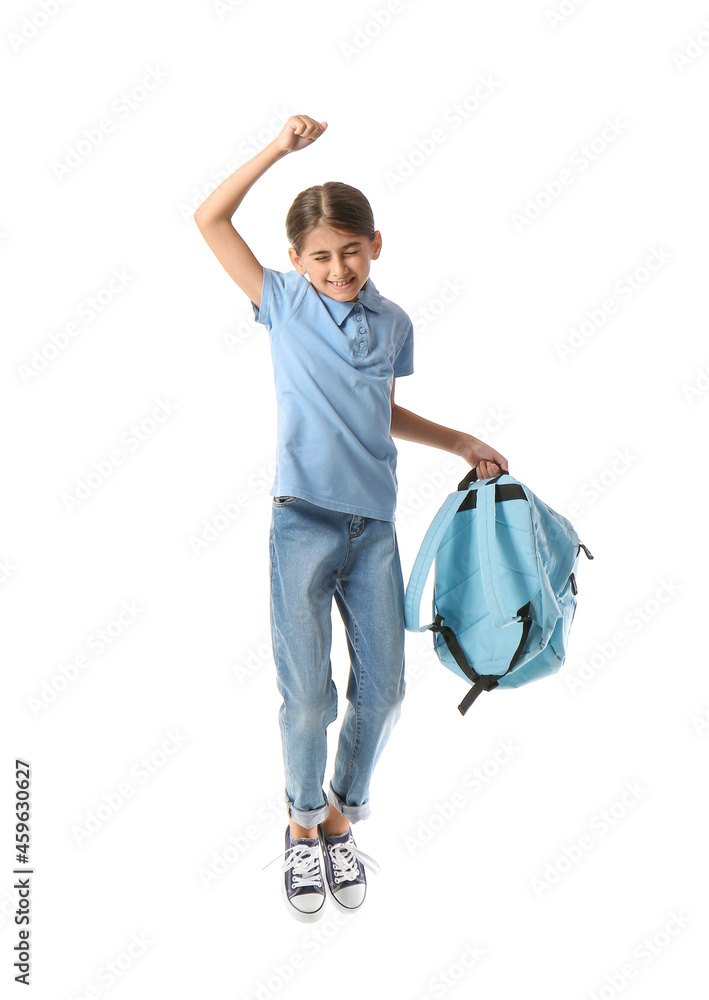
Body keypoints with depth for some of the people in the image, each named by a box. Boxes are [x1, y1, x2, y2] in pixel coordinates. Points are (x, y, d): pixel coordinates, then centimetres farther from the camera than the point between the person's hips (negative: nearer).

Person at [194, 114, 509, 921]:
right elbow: (209, 220, 0)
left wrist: (463, 443, 23)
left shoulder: (394, 324, 11)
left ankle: (342, 818, 30)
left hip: (375, 527, 4)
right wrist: (279, 148, -5)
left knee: (383, 690, 7)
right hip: (303, 523, -3)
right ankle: (303, 826, 25)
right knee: (308, 695, 0)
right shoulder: (283, 302, 3)